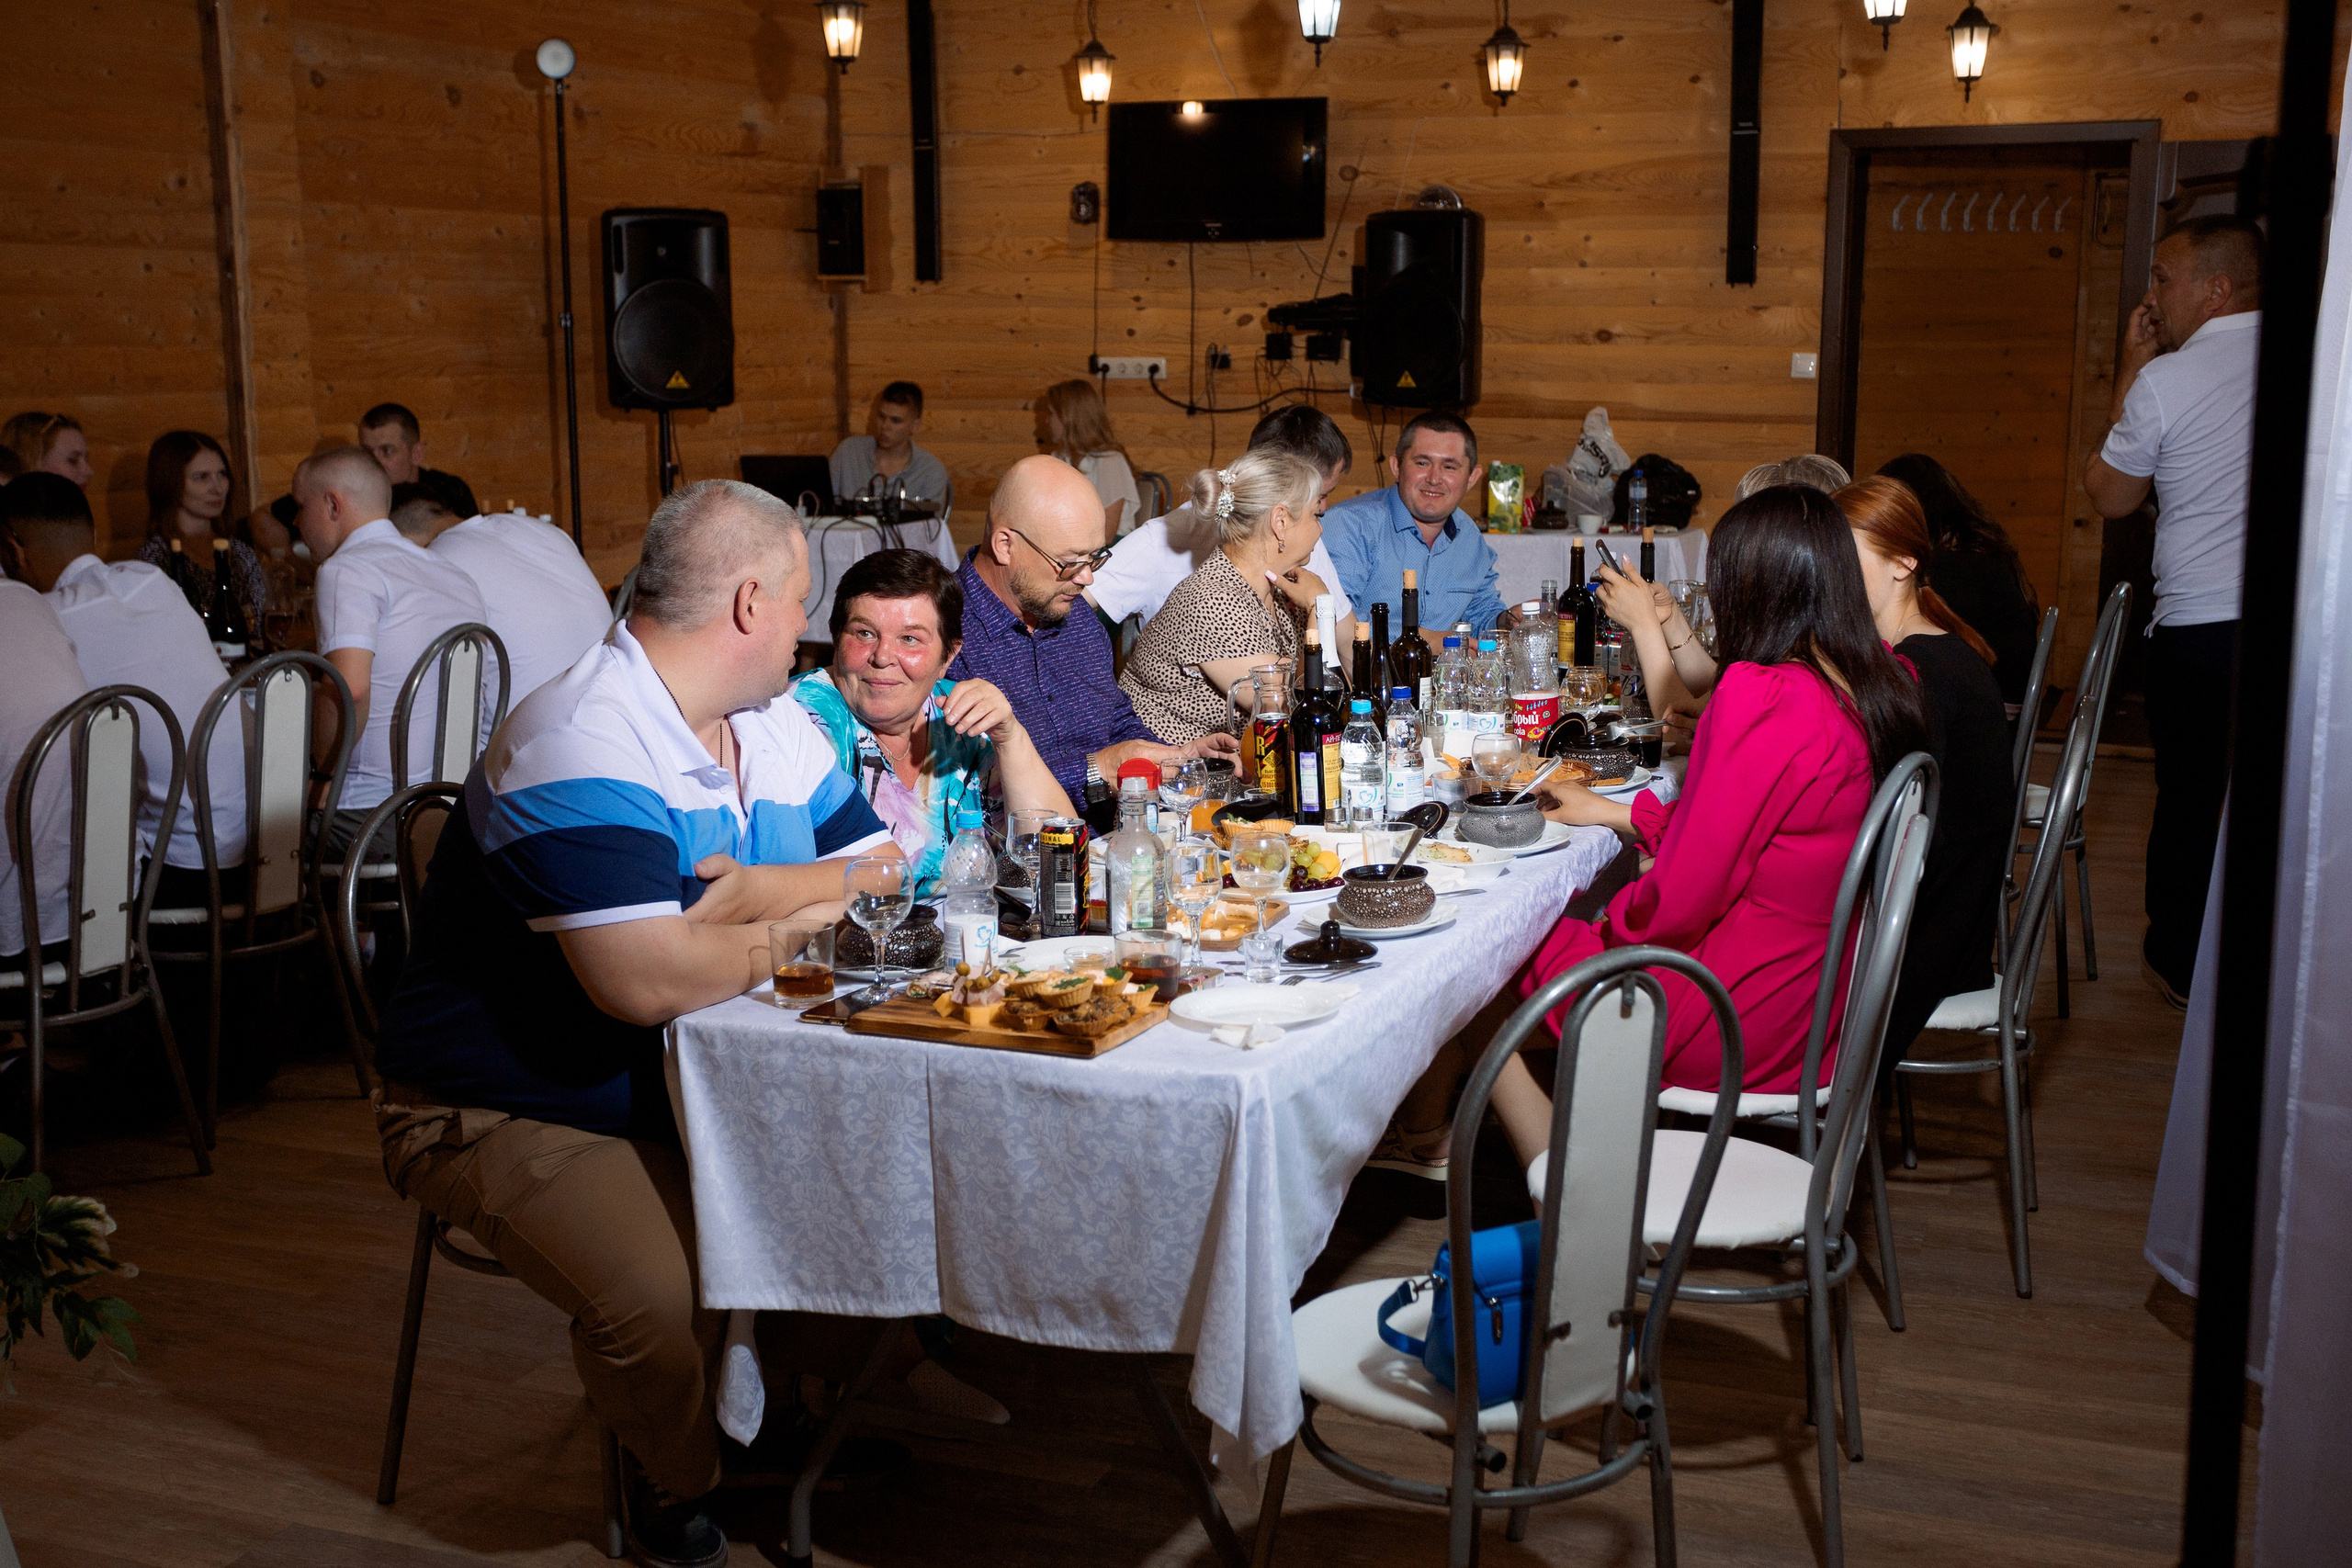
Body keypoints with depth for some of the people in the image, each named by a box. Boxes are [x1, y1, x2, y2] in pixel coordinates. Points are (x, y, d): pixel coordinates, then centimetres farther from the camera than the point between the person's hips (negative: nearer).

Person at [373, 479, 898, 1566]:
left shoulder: (775, 729, 5)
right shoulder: (583, 747, -24)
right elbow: (649, 982, -34)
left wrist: (761, 889, -15)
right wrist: (788, 930, -14)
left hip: (695, 1090, 8)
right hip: (509, 1111, -8)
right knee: (668, 1303, -29)